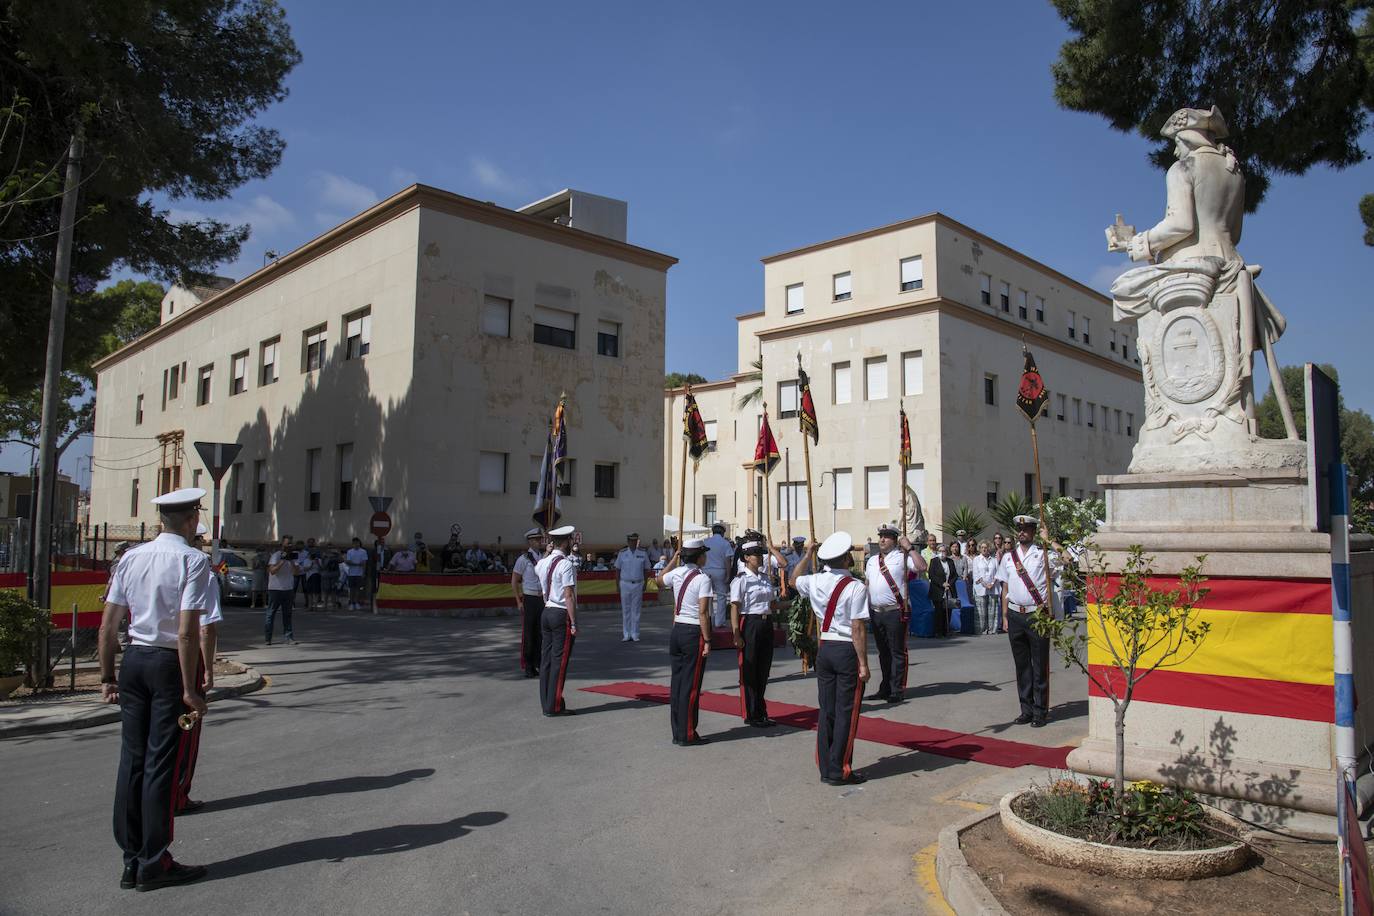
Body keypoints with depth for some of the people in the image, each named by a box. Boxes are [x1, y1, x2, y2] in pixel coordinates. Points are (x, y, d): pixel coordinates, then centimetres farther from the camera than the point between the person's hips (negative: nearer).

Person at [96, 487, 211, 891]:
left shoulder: (131, 557, 6)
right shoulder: (193, 560, -12)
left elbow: (108, 625, 8)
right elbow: (187, 633, -18)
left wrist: (108, 677, 17)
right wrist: (189, 690, -12)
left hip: (133, 661, 6)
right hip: (169, 664, -6)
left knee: (132, 758, 12)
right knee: (161, 764, 2)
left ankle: (131, 860, 22)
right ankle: (153, 863, 12)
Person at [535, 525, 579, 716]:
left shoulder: (543, 562, 9)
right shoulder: (566, 564, -14)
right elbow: (569, 596, -17)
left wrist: (548, 551, 28)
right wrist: (574, 623, -14)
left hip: (546, 612, 8)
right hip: (562, 614, -8)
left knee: (546, 659, 10)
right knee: (559, 661, -3)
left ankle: (546, 704, 15)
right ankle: (554, 706, 1)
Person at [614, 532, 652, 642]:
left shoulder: (643, 553, 3)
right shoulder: (622, 553, 2)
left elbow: (646, 569, 9)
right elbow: (617, 569, 7)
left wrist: (645, 583, 3)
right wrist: (617, 584, 2)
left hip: (638, 584, 0)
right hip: (625, 584, 0)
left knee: (636, 610, 3)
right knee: (625, 610, 3)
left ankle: (635, 634, 10)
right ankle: (626, 634, 9)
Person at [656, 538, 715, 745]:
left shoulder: (676, 573, 4)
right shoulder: (703, 578, -14)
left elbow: (659, 581, 27)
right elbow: (703, 613, -19)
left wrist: (673, 559, 31)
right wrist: (707, 640, -15)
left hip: (677, 630, 7)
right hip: (694, 633, -7)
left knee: (676, 682, 12)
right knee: (691, 686, -1)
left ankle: (677, 732, 19)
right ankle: (687, 735, 4)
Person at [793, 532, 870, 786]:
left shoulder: (814, 582, 2)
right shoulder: (855, 587, -15)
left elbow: (795, 579, 27)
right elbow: (858, 629, -17)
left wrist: (808, 555, 30)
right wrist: (863, 663, -13)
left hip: (824, 648, 6)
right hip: (847, 651, -6)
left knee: (826, 710, 13)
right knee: (846, 712, 2)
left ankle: (825, 767, 21)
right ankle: (839, 771, 6)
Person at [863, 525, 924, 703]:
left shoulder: (902, 557, -4)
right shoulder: (871, 560, 15)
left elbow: (922, 567, -19)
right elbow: (866, 583, 22)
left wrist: (909, 548, -18)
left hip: (895, 612, -6)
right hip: (876, 612, 6)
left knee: (897, 652, 0)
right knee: (883, 652, 14)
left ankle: (897, 690, 6)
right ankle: (885, 689, 22)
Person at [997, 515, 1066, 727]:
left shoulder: (1043, 554, 0)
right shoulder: (1008, 557, 11)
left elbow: (1061, 551, -22)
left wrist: (1046, 538, -10)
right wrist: (1005, 616, 8)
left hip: (1037, 614, -4)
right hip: (1015, 614, 4)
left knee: (1040, 665, 1)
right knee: (1021, 664, 10)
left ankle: (1040, 711, 10)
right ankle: (1026, 710, 19)